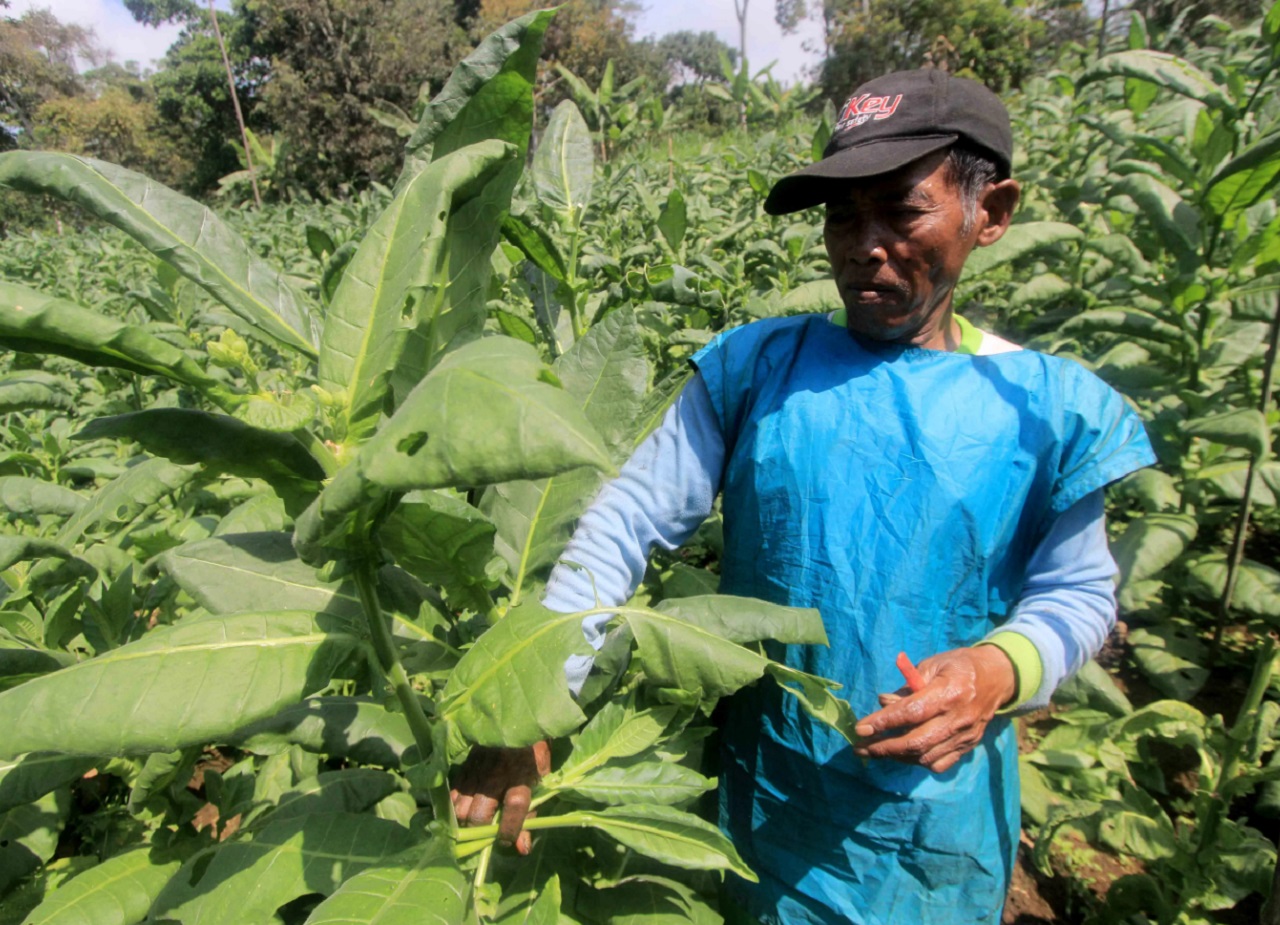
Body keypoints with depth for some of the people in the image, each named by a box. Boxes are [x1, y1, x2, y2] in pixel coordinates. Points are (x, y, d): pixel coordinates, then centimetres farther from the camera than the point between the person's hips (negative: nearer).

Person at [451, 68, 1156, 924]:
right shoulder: (754, 367, -8)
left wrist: (1000, 670, -22)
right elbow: (628, 521, -12)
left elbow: (1078, 592, 1)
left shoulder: (1047, 406, -9)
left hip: (934, 821, 0)